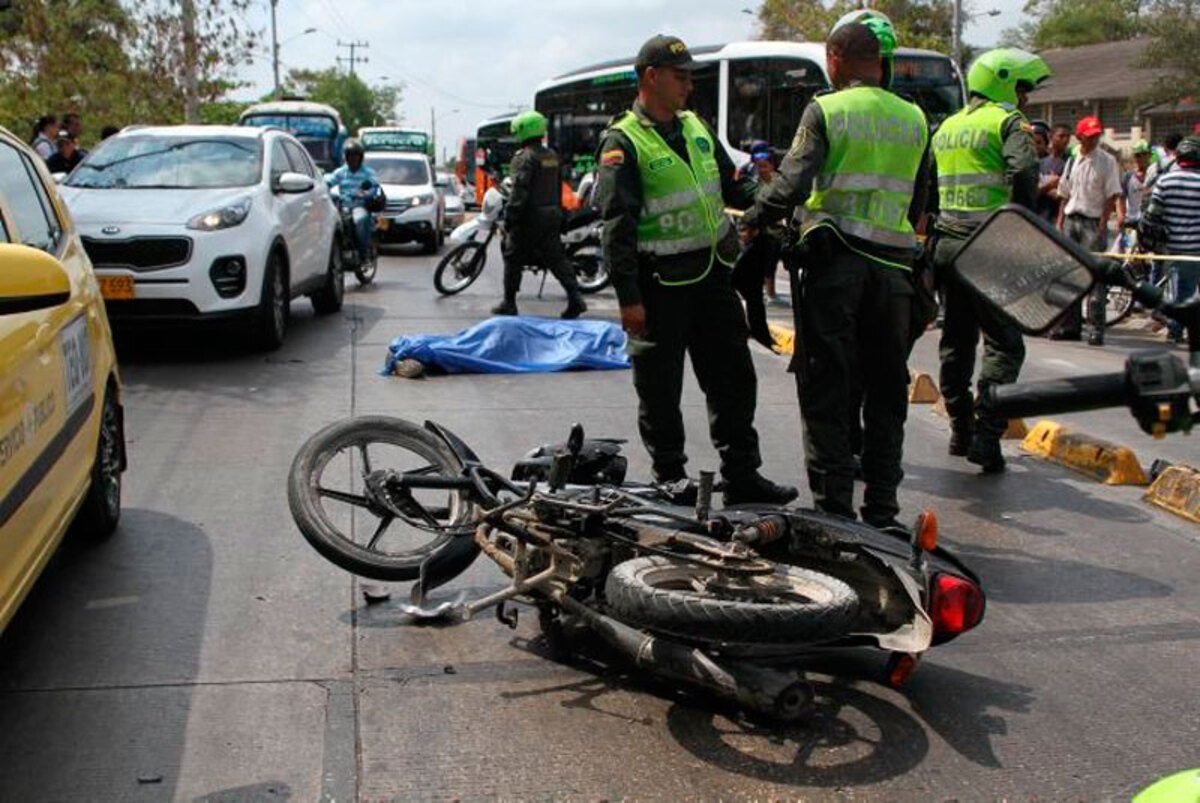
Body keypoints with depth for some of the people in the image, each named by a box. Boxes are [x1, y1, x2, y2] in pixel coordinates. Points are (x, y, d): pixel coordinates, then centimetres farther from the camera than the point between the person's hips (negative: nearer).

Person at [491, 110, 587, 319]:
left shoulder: (524, 158, -13)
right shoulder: (553, 156, 12)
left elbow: (519, 192, -19)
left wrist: (509, 218, -16)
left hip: (530, 217, -7)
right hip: (552, 215, 7)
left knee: (513, 258, 5)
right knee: (556, 257, 7)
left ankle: (509, 303, 9)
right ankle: (575, 297, -5)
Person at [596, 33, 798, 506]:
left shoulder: (697, 128, 13)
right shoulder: (623, 142, -9)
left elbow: (730, 189, 22)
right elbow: (618, 226, -13)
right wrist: (628, 298, -18)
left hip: (712, 275, 7)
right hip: (661, 285, -7)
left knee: (734, 378, 9)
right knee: (660, 388, 4)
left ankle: (742, 475, 19)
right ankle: (670, 477, 19)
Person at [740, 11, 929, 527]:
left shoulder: (826, 111, -5)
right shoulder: (915, 120, 11)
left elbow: (791, 186, -14)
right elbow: (917, 205, 15)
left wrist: (752, 221, 2)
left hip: (835, 263, -4)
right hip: (894, 266, 5)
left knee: (827, 392, 2)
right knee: (886, 393, 12)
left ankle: (834, 508, 2)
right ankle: (882, 512, 17)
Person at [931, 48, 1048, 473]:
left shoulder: (947, 127, 19)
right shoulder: (1009, 122, -4)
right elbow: (1023, 172, -21)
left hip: (946, 243, 7)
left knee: (956, 339, 14)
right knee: (1004, 343, -2)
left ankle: (960, 430, 21)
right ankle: (986, 435, -10)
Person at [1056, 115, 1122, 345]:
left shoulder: (1107, 161, -2)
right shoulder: (1072, 161, 13)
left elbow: (1112, 196, -6)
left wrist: (1102, 226, -13)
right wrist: (1059, 223, 10)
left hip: (1093, 222, -5)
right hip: (1070, 220, 6)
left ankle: (1097, 329, -6)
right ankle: (1072, 326, 14)